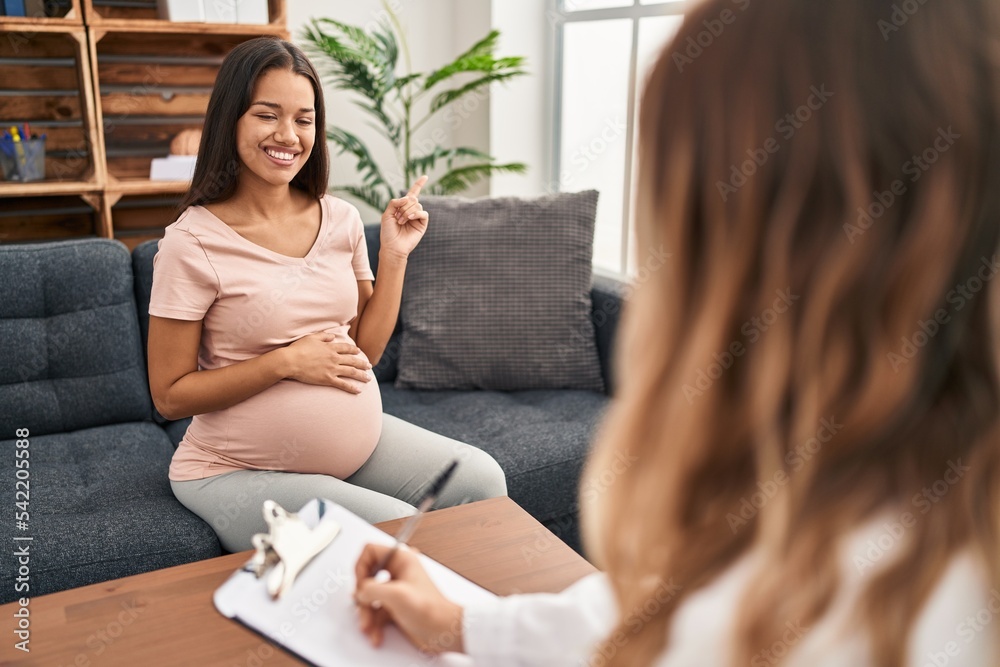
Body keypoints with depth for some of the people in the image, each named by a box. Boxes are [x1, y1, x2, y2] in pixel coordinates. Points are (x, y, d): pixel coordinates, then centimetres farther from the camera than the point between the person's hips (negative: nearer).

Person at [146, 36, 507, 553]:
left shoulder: (342, 220, 0)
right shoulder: (192, 243, -15)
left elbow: (365, 351, 5)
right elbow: (170, 396, -11)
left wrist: (394, 255, -4)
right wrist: (286, 361, -21)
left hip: (358, 443, 5)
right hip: (239, 472, -5)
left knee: (482, 480, -8)